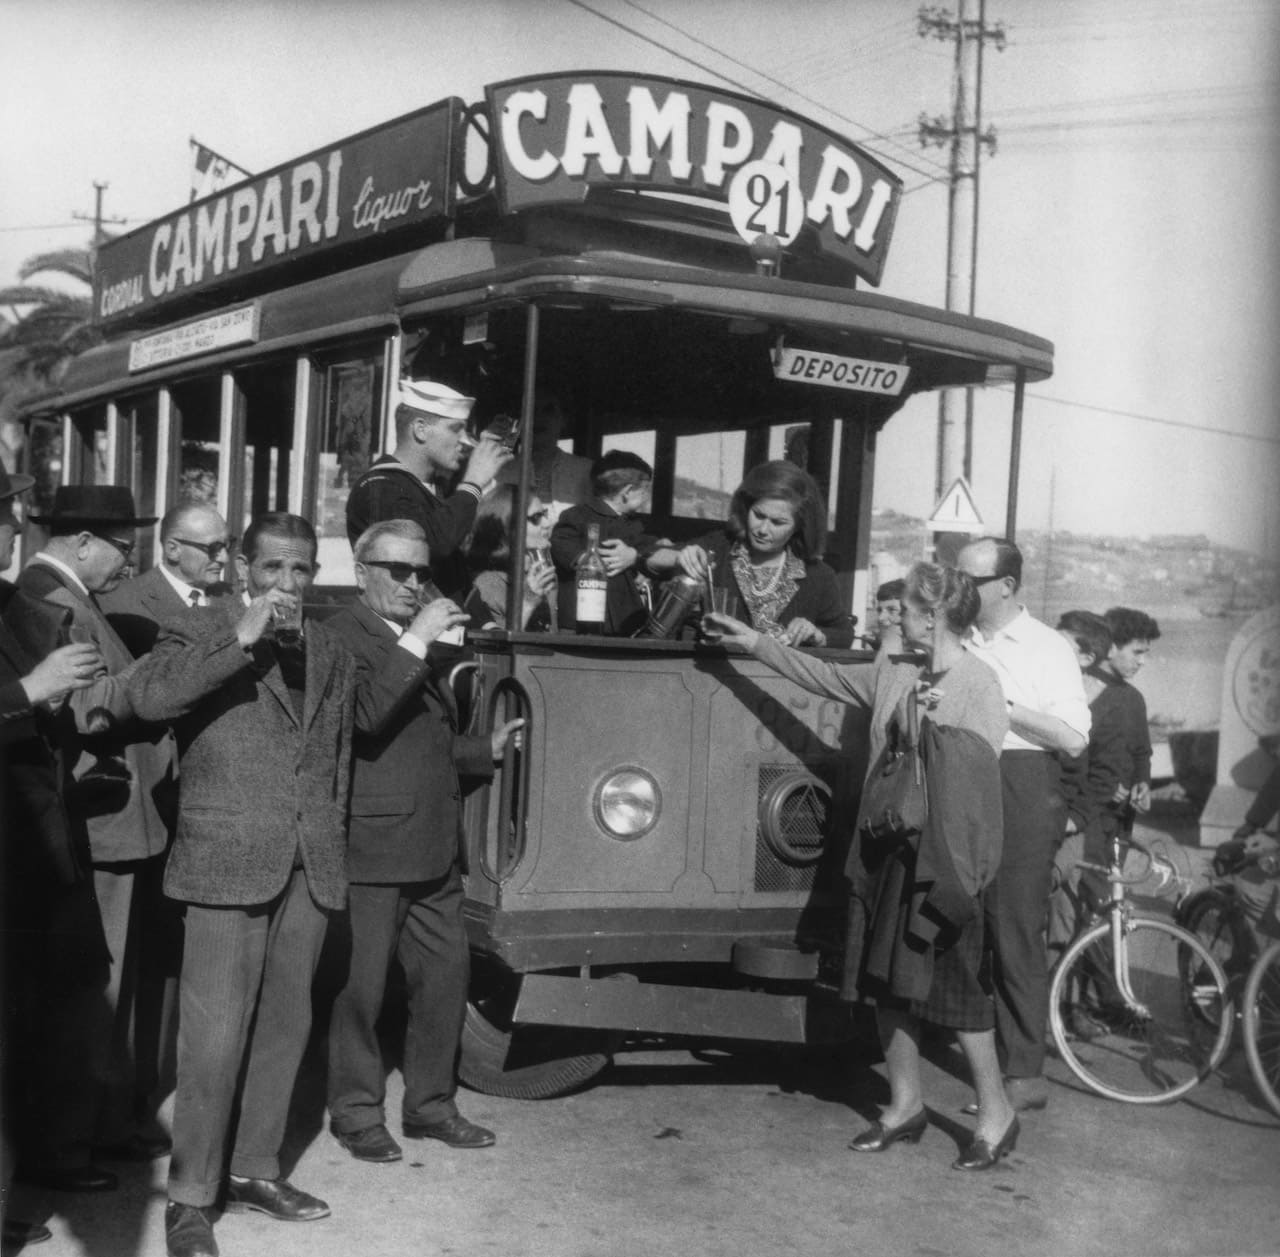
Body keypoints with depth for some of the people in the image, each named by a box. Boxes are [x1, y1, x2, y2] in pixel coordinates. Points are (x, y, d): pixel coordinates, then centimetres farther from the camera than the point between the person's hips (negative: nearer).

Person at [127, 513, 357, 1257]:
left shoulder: (332, 653, 15)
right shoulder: (202, 635, -1)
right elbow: (147, 697, -20)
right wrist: (243, 638, -21)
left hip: (312, 867, 5)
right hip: (227, 862, -5)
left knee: (286, 1025, 11)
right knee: (216, 1035, -7)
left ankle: (256, 1169, 25)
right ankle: (191, 1196, 4)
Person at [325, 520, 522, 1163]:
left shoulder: (426, 642, 19)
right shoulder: (340, 638, -8)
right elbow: (362, 719, -25)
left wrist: (488, 749, 14)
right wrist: (414, 644, -25)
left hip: (434, 847, 8)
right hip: (370, 846, -8)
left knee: (446, 972, 11)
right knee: (360, 986, 1)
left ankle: (430, 1103, 25)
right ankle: (355, 1112, 16)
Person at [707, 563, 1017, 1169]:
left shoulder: (977, 682, -10)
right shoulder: (892, 672, 11)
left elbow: (984, 764, -14)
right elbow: (825, 675, 20)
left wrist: (943, 723, -26)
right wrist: (757, 644, 21)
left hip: (941, 851, -7)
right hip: (887, 845, 7)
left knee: (952, 979, -3)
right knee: (887, 978, 11)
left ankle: (995, 1112, 11)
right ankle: (905, 1104, 24)